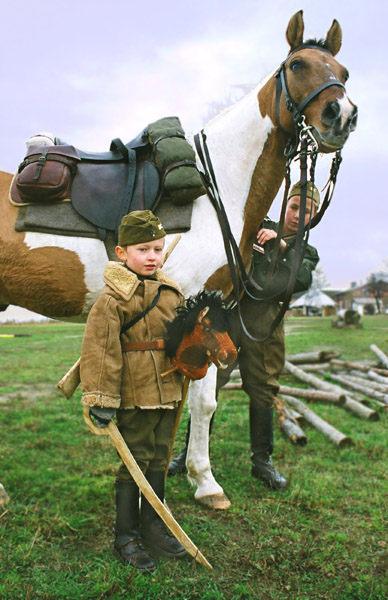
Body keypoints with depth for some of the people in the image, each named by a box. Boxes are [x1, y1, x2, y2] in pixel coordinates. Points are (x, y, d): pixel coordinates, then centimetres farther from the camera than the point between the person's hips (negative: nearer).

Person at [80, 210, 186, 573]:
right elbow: (100, 348, -16)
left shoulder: (171, 291, 8)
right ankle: (126, 536, 22)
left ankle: (153, 525, 34)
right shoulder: (114, 297, -13)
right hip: (134, 394, -6)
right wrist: (101, 398, -17)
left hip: (167, 391, 7)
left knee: (159, 459, 17)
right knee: (135, 462, 4)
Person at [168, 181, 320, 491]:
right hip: (227, 313, 0)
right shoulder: (257, 228, 14)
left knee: (263, 392, 7)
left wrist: (282, 246, -15)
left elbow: (301, 280, -7)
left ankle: (262, 461, 25)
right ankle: (191, 454, 14)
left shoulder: (307, 253, 14)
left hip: (264, 323, 1)